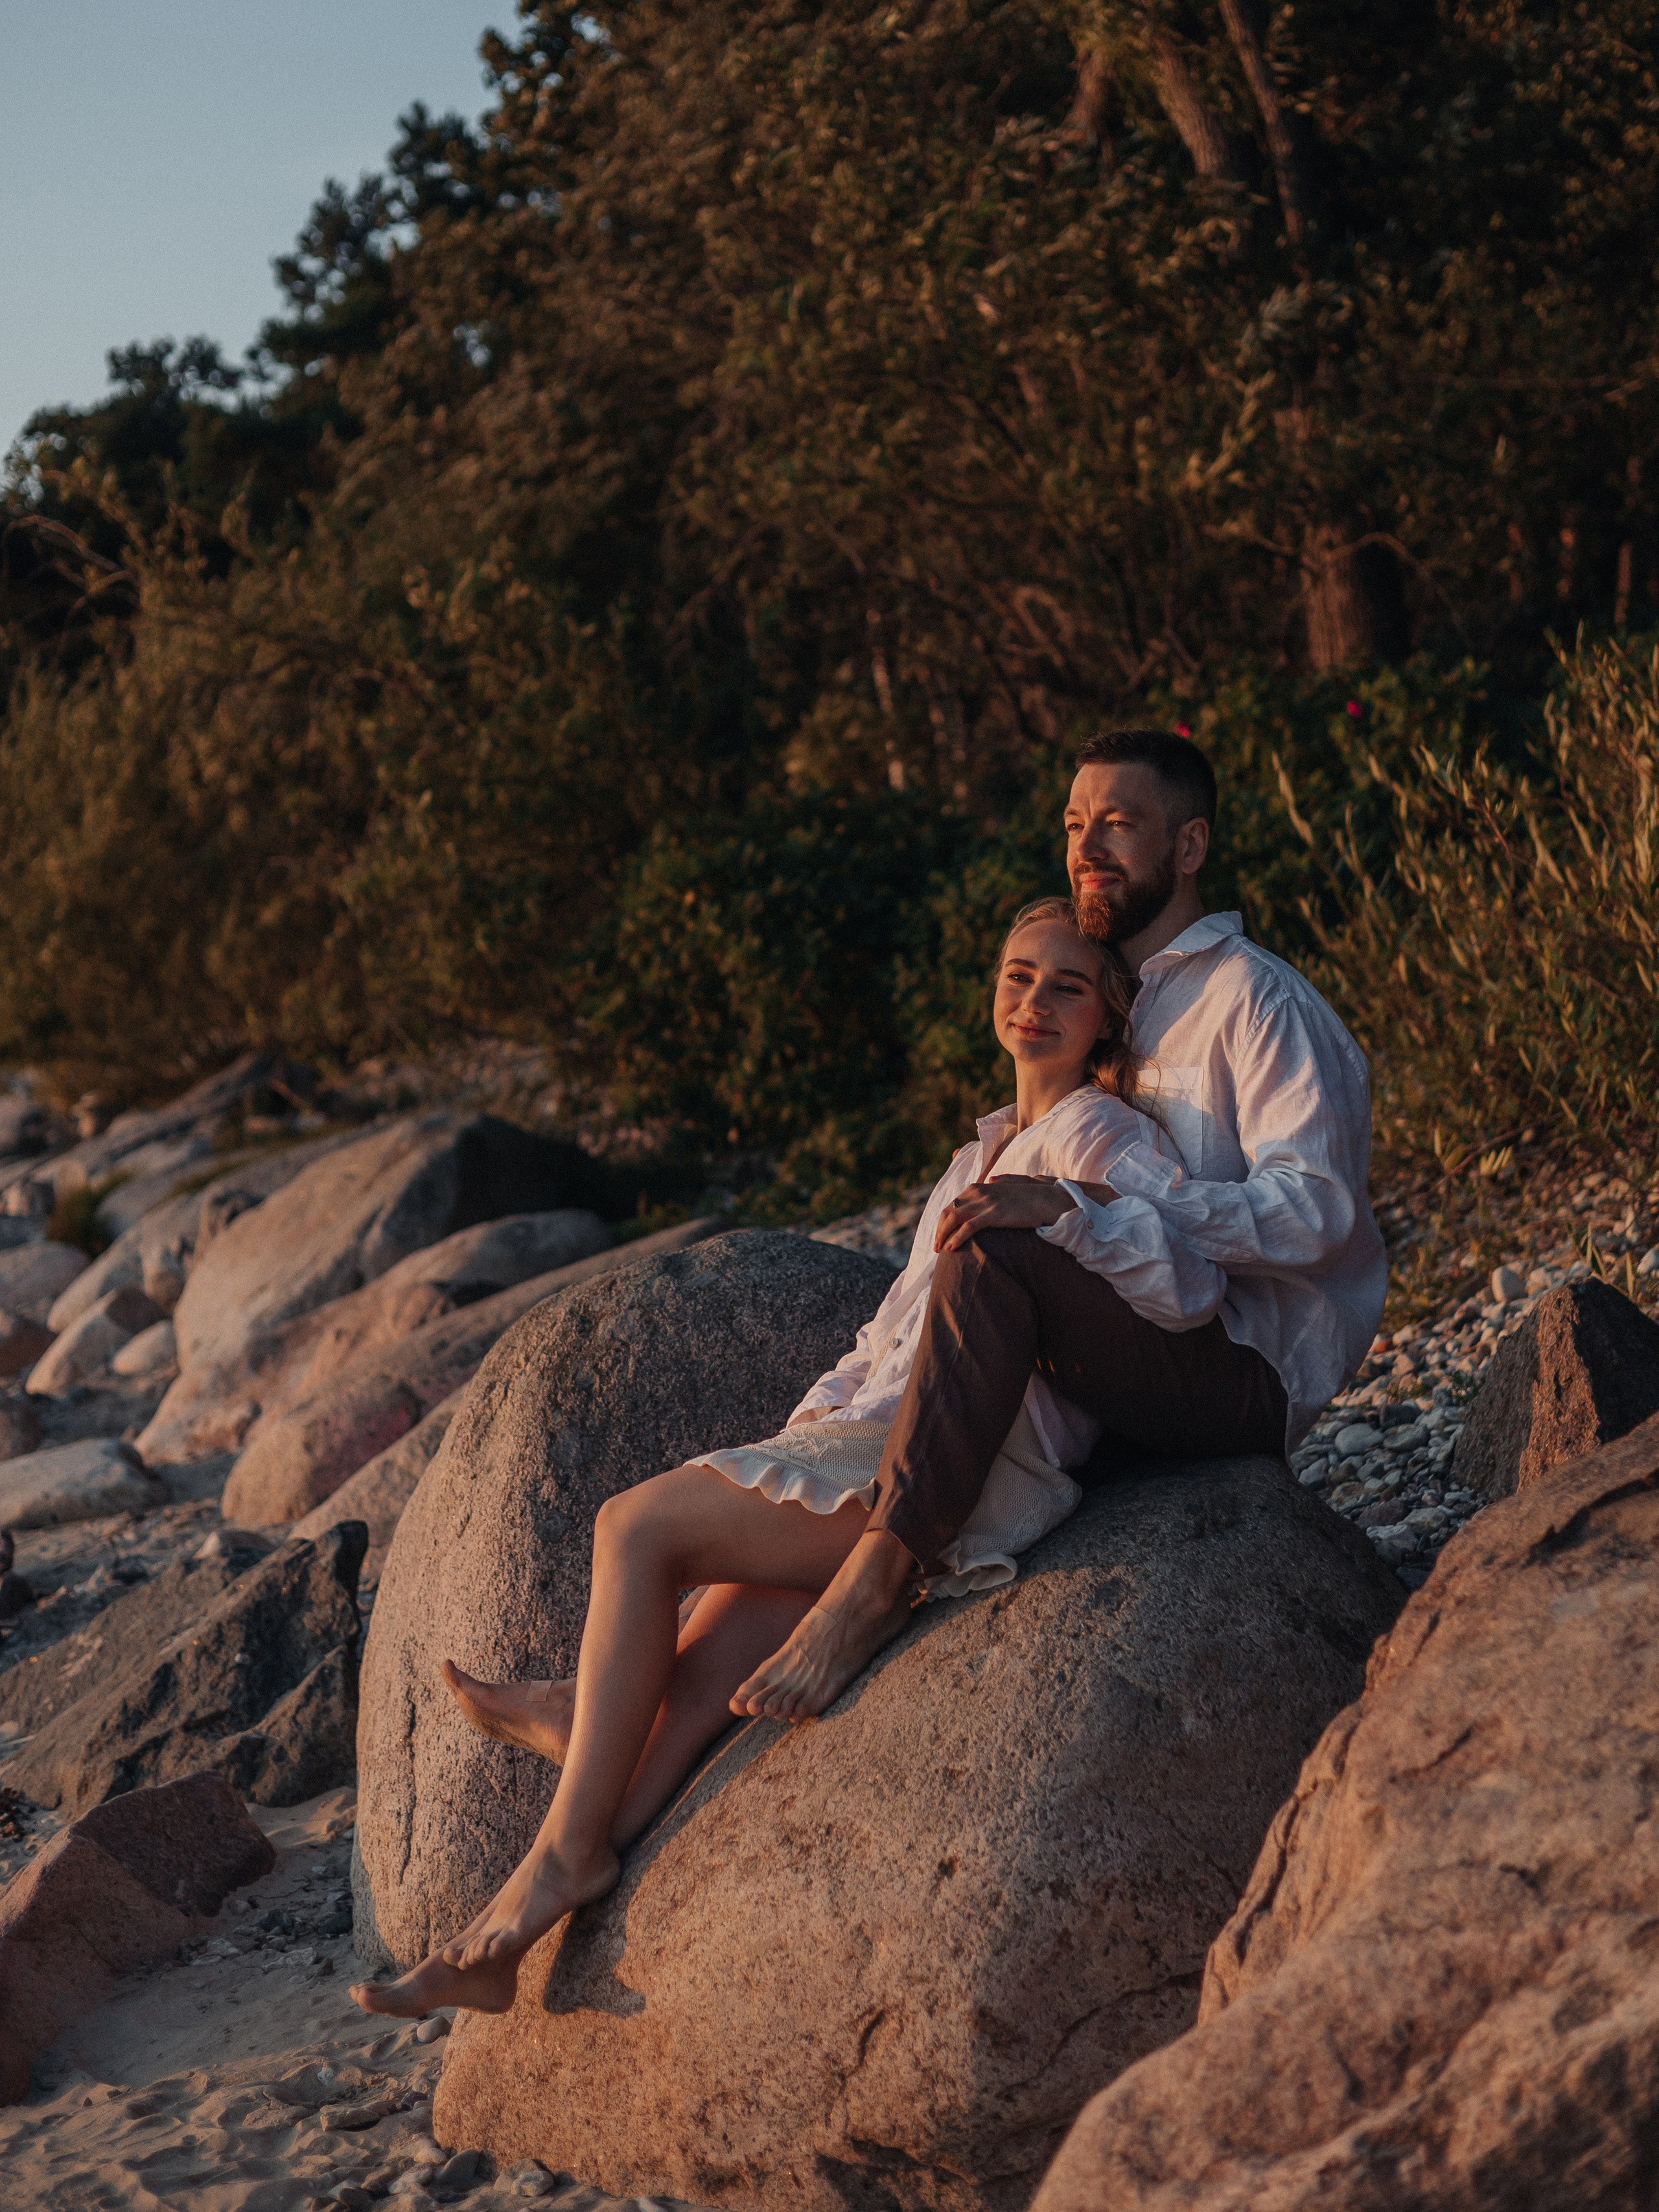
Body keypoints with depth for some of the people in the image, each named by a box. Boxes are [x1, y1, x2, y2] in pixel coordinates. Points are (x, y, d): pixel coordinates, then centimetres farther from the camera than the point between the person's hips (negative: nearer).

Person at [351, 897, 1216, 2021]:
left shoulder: (1100, 1133, -1)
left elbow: (1193, 1286, -17)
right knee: (710, 1666, -9)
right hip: (887, 1443, 8)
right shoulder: (989, 1147, 28)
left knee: (640, 1528, -12)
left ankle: (568, 1846, -7)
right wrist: (812, 1428, 20)